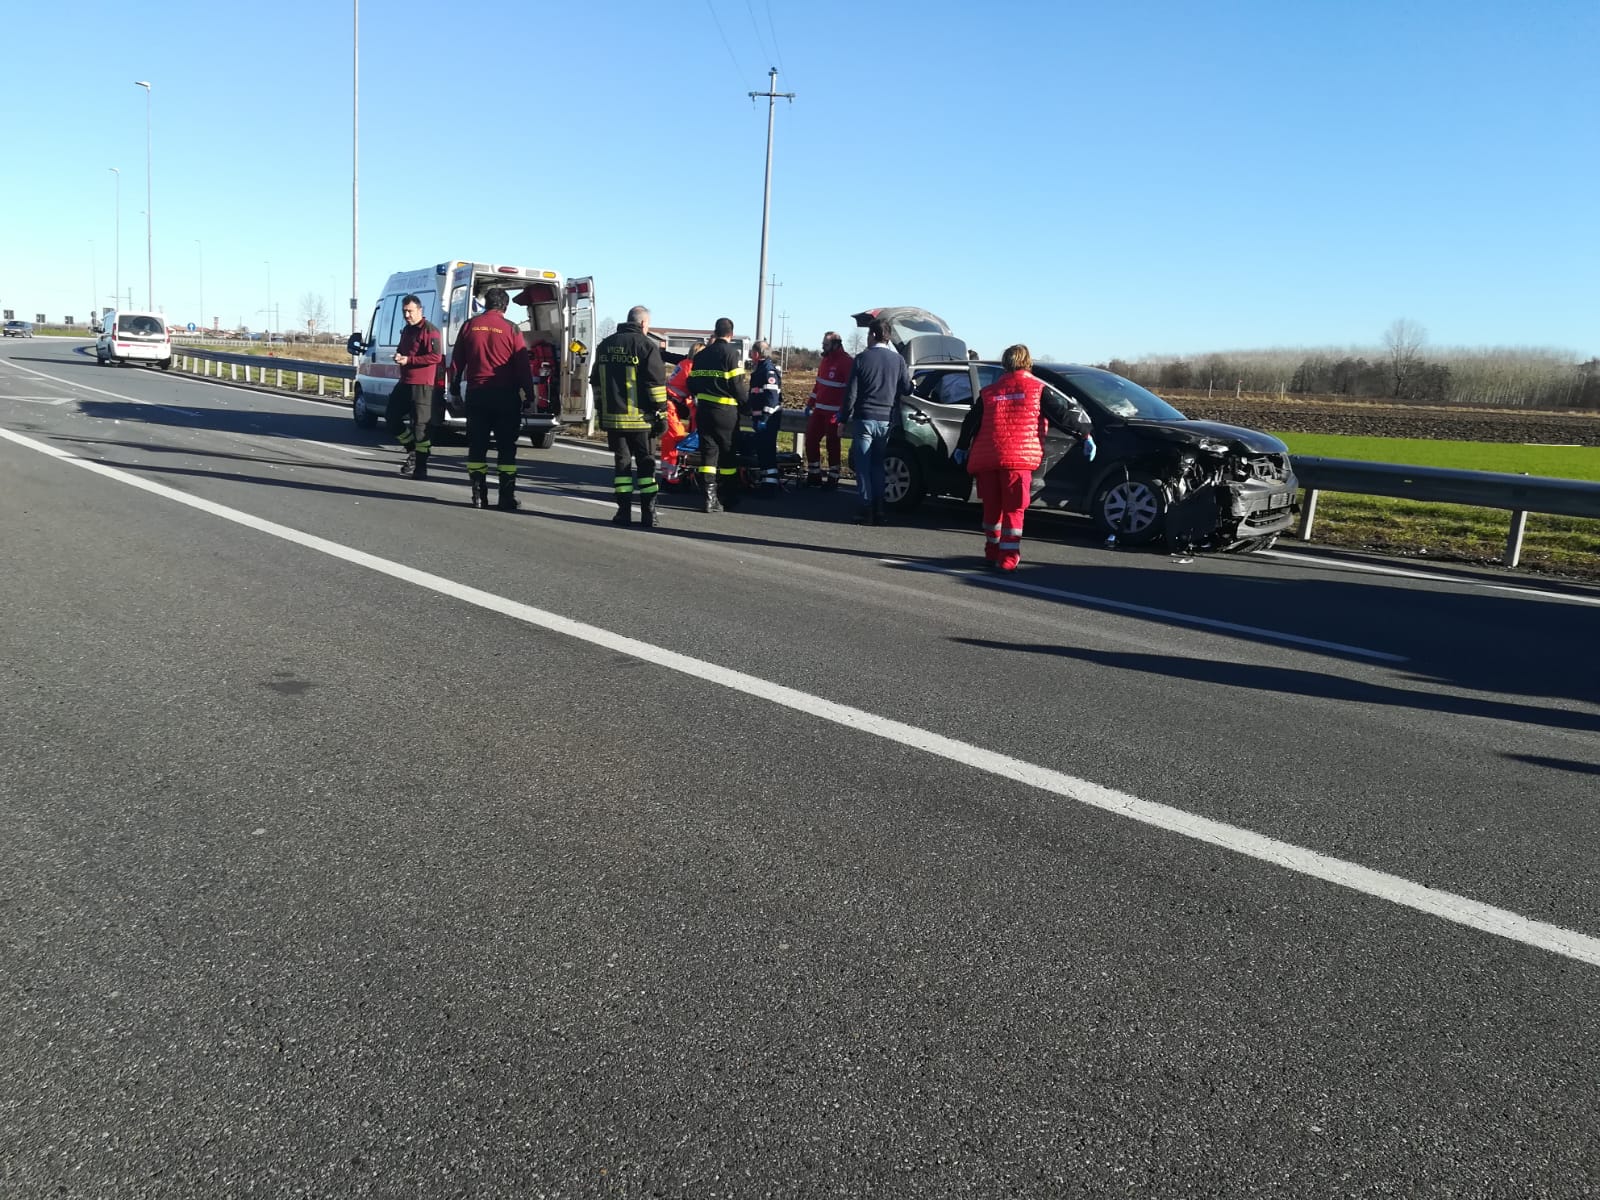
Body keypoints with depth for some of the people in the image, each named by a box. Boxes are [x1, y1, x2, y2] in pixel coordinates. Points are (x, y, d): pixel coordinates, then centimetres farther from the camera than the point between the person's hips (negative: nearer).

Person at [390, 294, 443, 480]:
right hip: (405, 382, 9)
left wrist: (409, 360, -20)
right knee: (393, 416, 12)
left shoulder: (429, 330, -10)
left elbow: (436, 356, -19)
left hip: (423, 385, -9)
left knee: (421, 425, -6)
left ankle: (420, 468, -2)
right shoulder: (407, 330, 18)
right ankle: (412, 451, 26)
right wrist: (398, 355, 4)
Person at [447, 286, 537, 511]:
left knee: (477, 446, 8)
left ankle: (479, 495, 7)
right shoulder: (510, 329, -5)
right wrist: (529, 395, 2)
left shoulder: (470, 326, 4)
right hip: (505, 395, -2)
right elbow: (523, 366, -5)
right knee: (506, 447, 3)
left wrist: (455, 390, 17)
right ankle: (507, 496, 0)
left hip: (476, 393, 2)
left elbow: (456, 362, 9)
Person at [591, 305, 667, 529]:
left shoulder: (605, 345, 12)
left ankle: (624, 512, 6)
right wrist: (661, 413, -5)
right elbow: (656, 383, -11)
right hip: (640, 418, -4)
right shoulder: (647, 345, -8)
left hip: (612, 417, 4)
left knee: (621, 462, 10)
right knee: (646, 464, 4)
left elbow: (596, 381, 18)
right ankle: (648, 514, 3)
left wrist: (601, 410, 24)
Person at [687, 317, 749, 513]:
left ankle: (708, 497, -5)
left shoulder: (701, 355, 9)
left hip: (703, 408, 4)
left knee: (708, 451, 5)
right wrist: (746, 401, 4)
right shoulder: (731, 353, -9)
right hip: (725, 410, -4)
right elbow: (737, 384, -13)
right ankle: (728, 497, 17)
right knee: (728, 454, 8)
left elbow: (692, 383, 11)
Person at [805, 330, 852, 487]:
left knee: (832, 445, -1)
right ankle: (814, 475, 18)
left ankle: (833, 478, 8)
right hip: (819, 410, 8)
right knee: (811, 440, 8)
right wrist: (810, 404, 19)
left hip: (833, 412, -8)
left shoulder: (846, 362, -12)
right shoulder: (826, 359, 14)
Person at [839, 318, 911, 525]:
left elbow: (851, 393, -6)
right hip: (886, 420, 3)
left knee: (863, 466, 3)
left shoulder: (862, 359, -5)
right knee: (878, 466, 13)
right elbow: (907, 390, 5)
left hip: (864, 419, -3)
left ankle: (866, 509, -2)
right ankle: (878, 510, 10)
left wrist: (843, 419, 1)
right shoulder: (898, 360, 3)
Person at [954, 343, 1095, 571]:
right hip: (1018, 458, -3)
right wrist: (1086, 434, 10)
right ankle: (1007, 559, -4)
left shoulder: (988, 392, 17)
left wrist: (962, 448, 35)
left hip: (985, 458, 4)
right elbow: (1062, 414, 3)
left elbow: (970, 422, 23)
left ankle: (993, 553, 24)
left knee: (992, 507, 16)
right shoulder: (1038, 389, 7)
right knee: (1013, 509, 1)